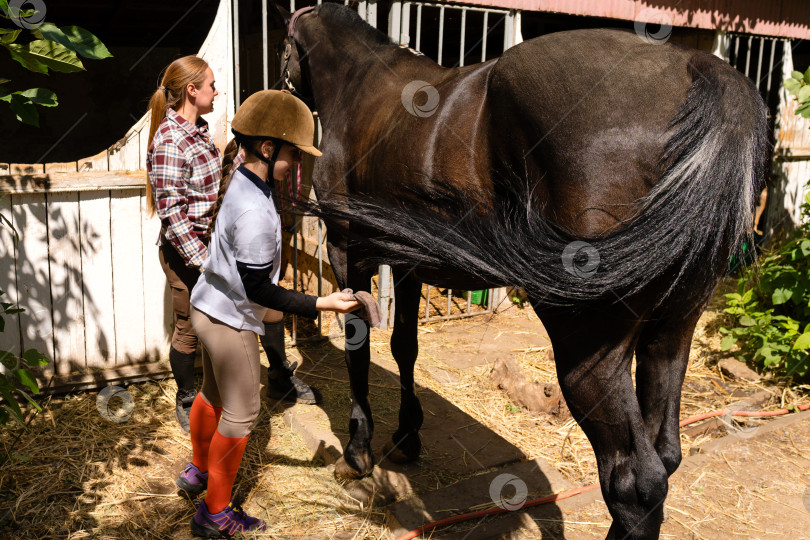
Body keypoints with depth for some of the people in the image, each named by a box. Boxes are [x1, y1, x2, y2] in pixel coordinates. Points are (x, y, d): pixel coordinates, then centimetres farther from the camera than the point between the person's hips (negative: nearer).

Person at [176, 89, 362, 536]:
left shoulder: (238, 182, 1)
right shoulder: (255, 213, -29)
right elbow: (258, 289, -25)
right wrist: (320, 304, -24)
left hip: (209, 305, 10)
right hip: (232, 320, -10)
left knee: (212, 393, 26)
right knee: (240, 415, 4)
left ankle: (198, 471, 48)